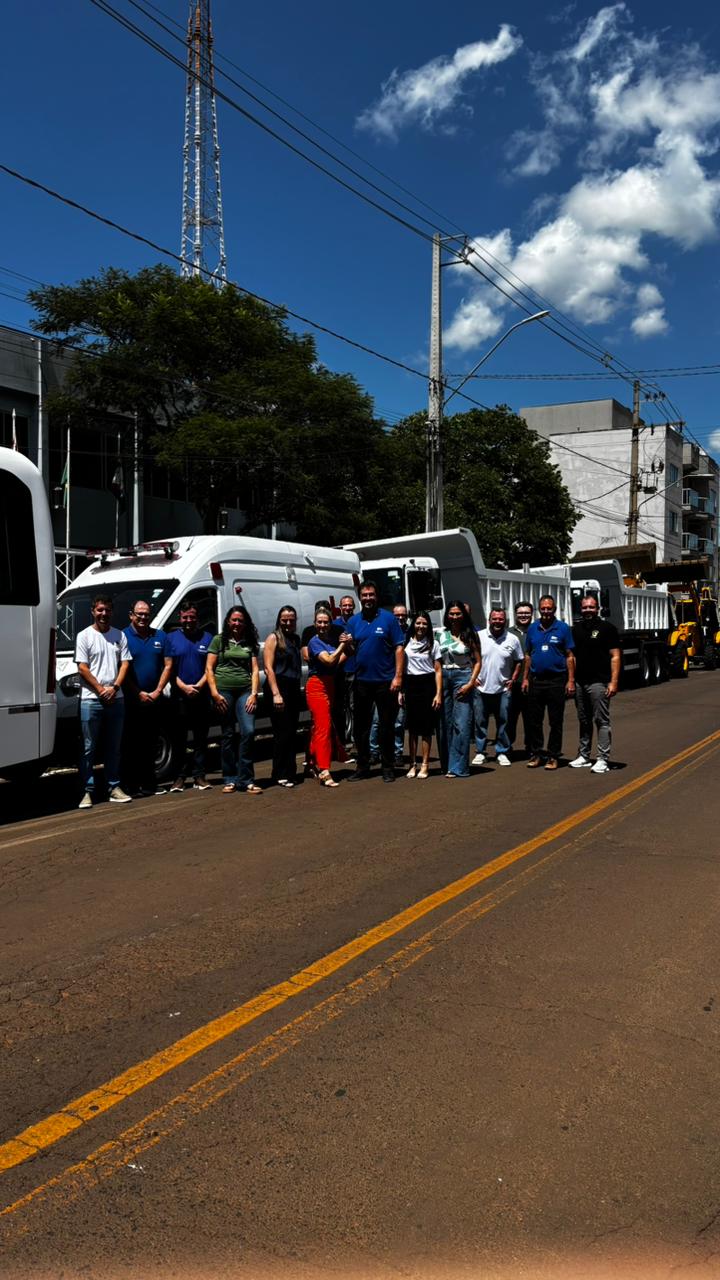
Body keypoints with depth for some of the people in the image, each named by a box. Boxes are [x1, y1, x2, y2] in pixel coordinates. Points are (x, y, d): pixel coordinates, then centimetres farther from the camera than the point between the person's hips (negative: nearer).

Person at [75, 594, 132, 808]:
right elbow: (82, 669, -5)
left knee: (114, 748, 10)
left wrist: (114, 688, -9)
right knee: (88, 748, -2)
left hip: (115, 699, 4)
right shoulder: (85, 636, 0)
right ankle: (88, 791, 2)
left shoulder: (119, 635, 10)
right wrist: (101, 689, -11)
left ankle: (114, 787, 17)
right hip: (91, 699, -4)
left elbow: (125, 664, 6)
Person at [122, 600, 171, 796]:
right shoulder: (123, 637, -1)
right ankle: (131, 785, 3)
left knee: (151, 743, 9)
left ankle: (149, 784, 16)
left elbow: (168, 666, 8)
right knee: (131, 744, -1)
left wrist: (157, 692, -3)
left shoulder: (160, 636, 11)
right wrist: (139, 693, -11)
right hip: (131, 700, -4)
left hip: (154, 699, 4)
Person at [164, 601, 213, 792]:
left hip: (202, 696, 0)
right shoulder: (171, 638, 7)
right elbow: (169, 668, 3)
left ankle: (199, 776, 9)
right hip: (179, 696, 0)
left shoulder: (207, 638, 8)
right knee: (179, 738, 3)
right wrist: (184, 687, -10)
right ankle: (180, 776, 9)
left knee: (201, 738, 4)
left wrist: (198, 686, -11)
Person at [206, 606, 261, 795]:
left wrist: (254, 693, -3)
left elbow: (255, 669, 10)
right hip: (224, 691, -1)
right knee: (228, 735, 3)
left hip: (245, 691, 1)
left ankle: (246, 779, -5)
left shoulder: (250, 643, 14)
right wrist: (214, 693, -6)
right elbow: (209, 668, 4)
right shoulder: (219, 640, 8)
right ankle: (230, 779, 10)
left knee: (248, 732, -11)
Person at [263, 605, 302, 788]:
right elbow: (268, 668, -10)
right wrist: (276, 694, -17)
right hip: (278, 687, -7)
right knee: (283, 733, -7)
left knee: (292, 733, 8)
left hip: (293, 689, 7)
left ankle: (289, 772, 16)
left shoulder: (296, 639, 17)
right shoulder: (273, 638, -3)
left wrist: (298, 689, 8)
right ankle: (280, 775, -1)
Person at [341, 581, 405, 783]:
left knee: (387, 726, 5)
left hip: (385, 681, -3)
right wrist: (347, 644, -15)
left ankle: (388, 768, 14)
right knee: (361, 726, 9)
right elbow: (351, 652, 8)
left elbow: (399, 648, -5)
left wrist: (398, 676, -12)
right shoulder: (353, 621, 8)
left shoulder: (388, 618, -2)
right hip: (361, 681, 3)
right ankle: (362, 767, 19)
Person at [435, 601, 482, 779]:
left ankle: (457, 767, -4)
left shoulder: (470, 634, 2)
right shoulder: (439, 633, 7)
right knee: (444, 723, 5)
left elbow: (477, 661, 1)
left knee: (461, 723, -7)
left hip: (462, 677, -3)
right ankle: (446, 764, 14)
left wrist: (470, 683, -9)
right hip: (443, 677, 3)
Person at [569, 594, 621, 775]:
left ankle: (603, 760, -3)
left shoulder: (607, 628, -2)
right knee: (584, 721, 12)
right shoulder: (576, 629, 14)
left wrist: (614, 682, -14)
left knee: (602, 721, -5)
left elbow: (615, 656, -6)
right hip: (580, 683, 6)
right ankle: (584, 757, 20)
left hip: (599, 682, -6)